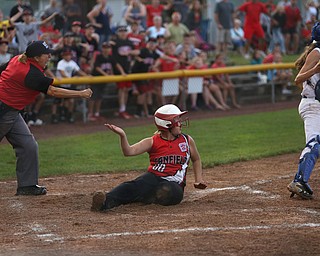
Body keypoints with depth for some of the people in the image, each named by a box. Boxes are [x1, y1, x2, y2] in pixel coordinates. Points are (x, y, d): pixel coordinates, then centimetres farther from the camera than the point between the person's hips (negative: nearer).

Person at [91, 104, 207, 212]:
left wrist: (199, 179, 18)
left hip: (173, 183, 2)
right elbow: (129, 152, -9)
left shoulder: (187, 140, 13)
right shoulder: (152, 142, 5)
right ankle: (106, 202, -57)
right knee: (135, 186, -36)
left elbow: (196, 159, 32)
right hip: (153, 177, -2)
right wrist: (122, 135, -26)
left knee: (172, 191, -40)